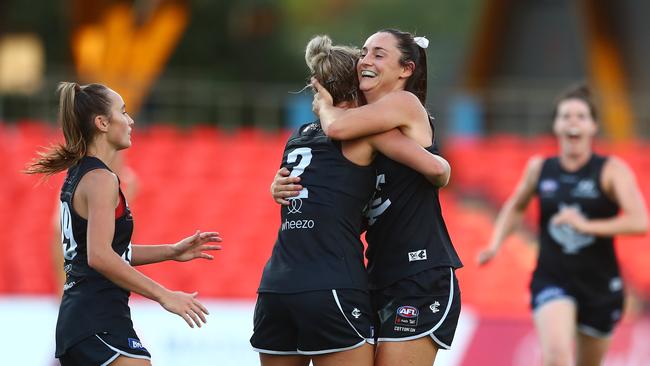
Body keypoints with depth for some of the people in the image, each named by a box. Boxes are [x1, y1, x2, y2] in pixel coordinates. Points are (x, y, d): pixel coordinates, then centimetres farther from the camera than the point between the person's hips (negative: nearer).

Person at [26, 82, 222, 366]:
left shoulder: (78, 175, 17)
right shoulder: (101, 179, -11)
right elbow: (99, 256, -22)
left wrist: (172, 252, 19)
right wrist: (165, 296, -20)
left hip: (75, 318, 10)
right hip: (100, 322, -10)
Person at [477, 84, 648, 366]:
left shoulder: (612, 170, -7)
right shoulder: (540, 168, 2)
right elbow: (515, 207, 23)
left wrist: (587, 225, -29)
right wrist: (496, 243, 8)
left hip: (600, 285, 0)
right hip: (552, 281, 0)